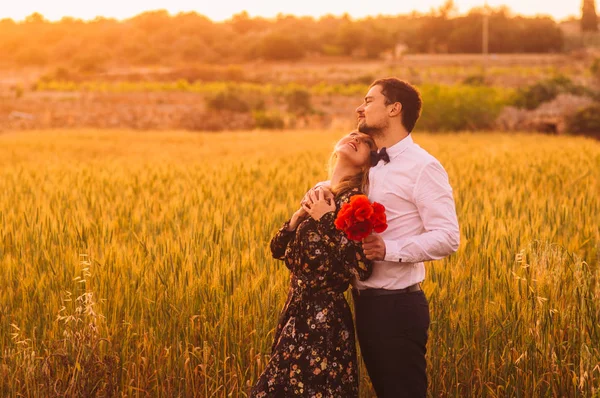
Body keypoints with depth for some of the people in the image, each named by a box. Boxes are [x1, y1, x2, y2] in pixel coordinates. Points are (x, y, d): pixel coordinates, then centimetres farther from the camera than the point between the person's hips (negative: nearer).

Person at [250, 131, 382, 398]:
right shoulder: (318, 195, 11)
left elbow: (362, 268, -24)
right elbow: (278, 249, 14)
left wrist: (326, 221, -17)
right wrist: (298, 216, -4)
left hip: (323, 317, -8)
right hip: (298, 312, 8)